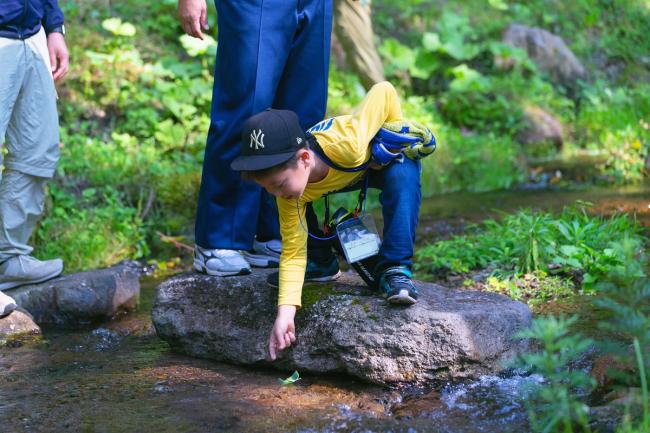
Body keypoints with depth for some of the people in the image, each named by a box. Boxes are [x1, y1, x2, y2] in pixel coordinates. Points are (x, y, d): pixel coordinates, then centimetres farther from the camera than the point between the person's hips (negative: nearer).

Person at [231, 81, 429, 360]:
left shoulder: (347, 144, -46)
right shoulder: (290, 177, -29)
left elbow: (384, 91, -33)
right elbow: (293, 251, -24)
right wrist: (286, 311, -35)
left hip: (384, 154, -4)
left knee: (401, 177, -37)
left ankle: (395, 270, -28)